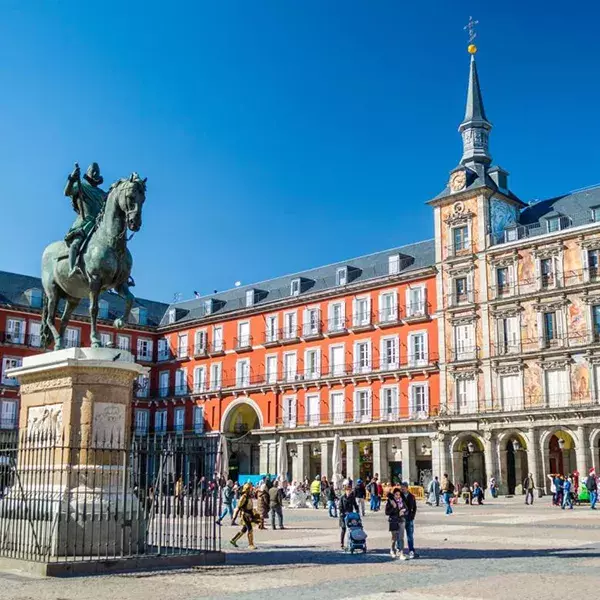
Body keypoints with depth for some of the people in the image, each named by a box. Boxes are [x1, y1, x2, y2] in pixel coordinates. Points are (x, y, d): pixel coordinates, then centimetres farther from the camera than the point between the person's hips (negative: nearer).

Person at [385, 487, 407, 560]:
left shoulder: (402, 501, 5)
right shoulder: (390, 501, -5)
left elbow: (406, 510, 12)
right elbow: (387, 512, -8)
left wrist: (403, 512, -9)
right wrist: (393, 507, -20)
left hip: (401, 521, 2)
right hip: (393, 521, -2)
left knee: (401, 538, -3)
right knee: (394, 538, 6)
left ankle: (401, 553, -1)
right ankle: (392, 550, 31)